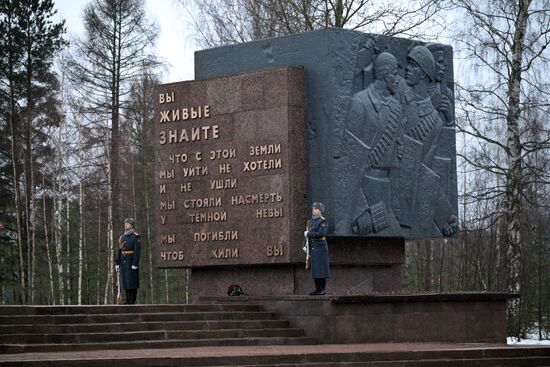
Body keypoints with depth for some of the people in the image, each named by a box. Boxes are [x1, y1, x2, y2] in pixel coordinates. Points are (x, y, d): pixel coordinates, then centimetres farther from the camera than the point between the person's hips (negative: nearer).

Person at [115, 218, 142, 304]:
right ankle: (128, 300, 8)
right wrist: (117, 263, 9)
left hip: (132, 262, -6)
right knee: (126, 281, 5)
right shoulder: (122, 237, 14)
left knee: (132, 281, -7)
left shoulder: (136, 237, -7)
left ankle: (132, 300, -4)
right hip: (124, 262, 6)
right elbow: (119, 251, 14)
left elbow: (137, 251, -13)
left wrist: (135, 264, -20)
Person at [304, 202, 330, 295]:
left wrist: (308, 234, -13)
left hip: (321, 246, -8)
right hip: (313, 248, 8)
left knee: (321, 268, -7)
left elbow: (320, 234, -22)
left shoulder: (323, 221, -9)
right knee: (315, 269, 8)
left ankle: (322, 290, -6)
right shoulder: (313, 221, 16)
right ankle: (317, 289, 12)